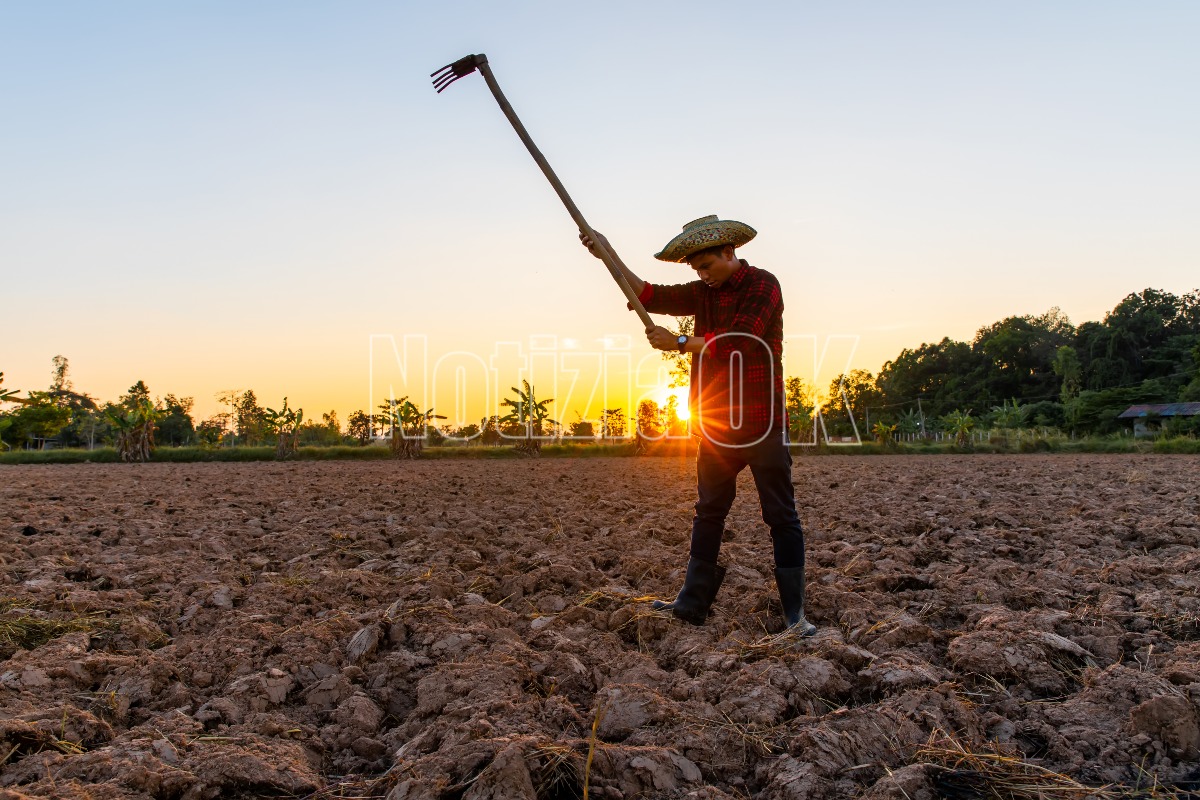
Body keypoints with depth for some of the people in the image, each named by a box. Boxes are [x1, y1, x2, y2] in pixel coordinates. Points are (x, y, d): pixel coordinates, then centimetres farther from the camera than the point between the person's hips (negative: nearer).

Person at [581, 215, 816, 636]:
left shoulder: (763, 285, -8)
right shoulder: (705, 292, 12)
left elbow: (739, 340, -21)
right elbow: (650, 296, 3)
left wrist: (679, 342, -15)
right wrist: (609, 256, -6)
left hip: (762, 423, -7)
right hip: (718, 423, 7)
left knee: (781, 516, 0)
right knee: (708, 512, 12)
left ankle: (795, 614, 6)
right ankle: (692, 603, 20)